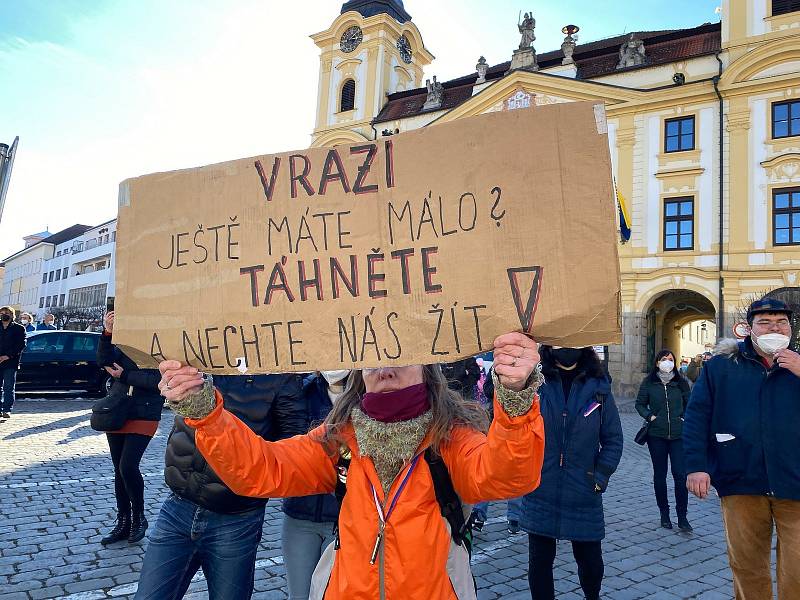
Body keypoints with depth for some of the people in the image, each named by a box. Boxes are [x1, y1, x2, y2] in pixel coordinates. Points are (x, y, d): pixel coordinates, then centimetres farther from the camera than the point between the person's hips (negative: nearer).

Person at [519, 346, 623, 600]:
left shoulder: (598, 387, 0)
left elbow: (613, 439, 4)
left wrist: (600, 478, -2)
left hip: (584, 495, 1)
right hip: (541, 494, -1)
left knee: (590, 560, 14)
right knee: (540, 560, 9)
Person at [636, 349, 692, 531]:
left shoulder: (681, 383, 4)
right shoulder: (649, 383, 2)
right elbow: (640, 404, 9)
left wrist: (685, 419, -1)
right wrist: (649, 416, -6)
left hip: (678, 435, 0)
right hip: (656, 435, 0)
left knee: (680, 475, -6)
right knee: (660, 474, 9)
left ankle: (682, 516, 7)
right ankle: (664, 513, 22)